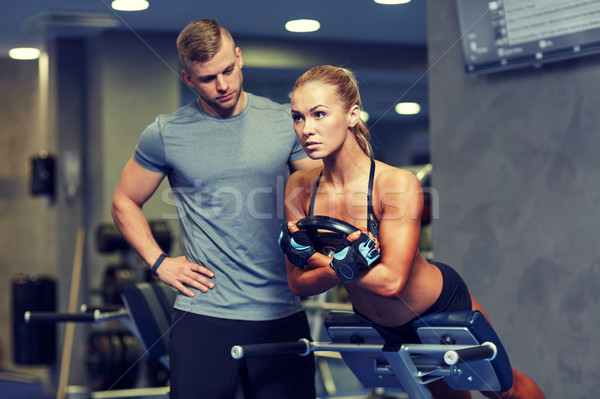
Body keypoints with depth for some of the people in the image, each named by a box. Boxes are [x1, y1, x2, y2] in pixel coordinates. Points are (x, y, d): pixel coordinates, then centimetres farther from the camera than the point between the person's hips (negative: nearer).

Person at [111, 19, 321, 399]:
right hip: (204, 314, -1)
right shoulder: (166, 134, 2)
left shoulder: (286, 122, 4)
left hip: (282, 314, 1)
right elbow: (125, 203, 13)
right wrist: (159, 262, 2)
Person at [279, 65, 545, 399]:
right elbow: (299, 283, -17)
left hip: (442, 307, -5)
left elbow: (391, 280, -36)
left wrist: (313, 257, -34)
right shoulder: (301, 187, -19)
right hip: (380, 325, 5)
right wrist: (345, 264, -35)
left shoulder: (397, 184, -33)